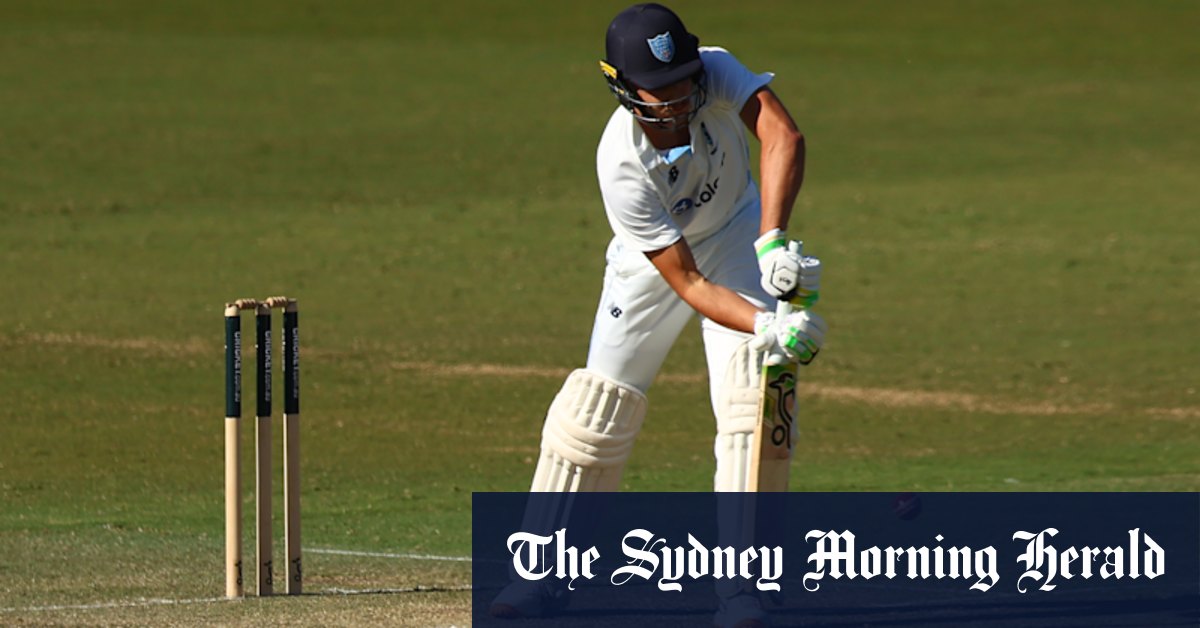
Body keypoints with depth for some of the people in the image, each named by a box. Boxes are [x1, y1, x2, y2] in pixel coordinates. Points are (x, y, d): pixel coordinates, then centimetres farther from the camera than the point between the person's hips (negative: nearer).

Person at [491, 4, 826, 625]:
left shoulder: (715, 72, -31)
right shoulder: (621, 166, -35)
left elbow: (783, 136, -46)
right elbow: (686, 283, -33)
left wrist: (773, 241, -58)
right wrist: (767, 327, -48)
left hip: (736, 232, 1)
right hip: (654, 259, -1)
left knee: (748, 389, -15)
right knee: (599, 403, -1)